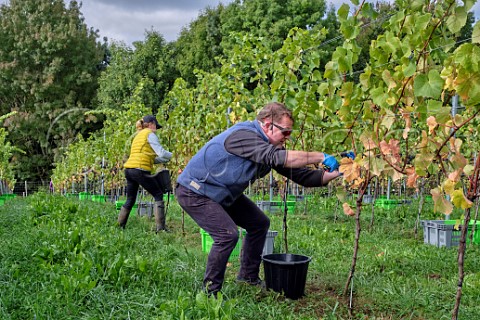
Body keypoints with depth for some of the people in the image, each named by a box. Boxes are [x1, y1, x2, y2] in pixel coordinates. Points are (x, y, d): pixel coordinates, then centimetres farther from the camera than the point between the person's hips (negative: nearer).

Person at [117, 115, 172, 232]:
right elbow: (161, 153, -10)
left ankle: (119, 226, 19)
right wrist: (172, 156, 9)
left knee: (130, 200, 18)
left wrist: (166, 159, 18)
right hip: (140, 170, -8)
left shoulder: (138, 135, 26)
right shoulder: (150, 134, -1)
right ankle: (160, 227, -6)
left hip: (129, 169, 8)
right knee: (158, 195, 0)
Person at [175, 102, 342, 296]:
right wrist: (321, 157, -39)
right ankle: (210, 292, -4)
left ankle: (248, 277, 24)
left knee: (259, 224, 11)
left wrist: (336, 173, -13)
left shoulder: (269, 148, -2)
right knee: (227, 234, -23)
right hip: (194, 192, -10)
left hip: (222, 193, 10)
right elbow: (278, 158, -42)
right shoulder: (243, 136, -30)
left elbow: (302, 176, -3)